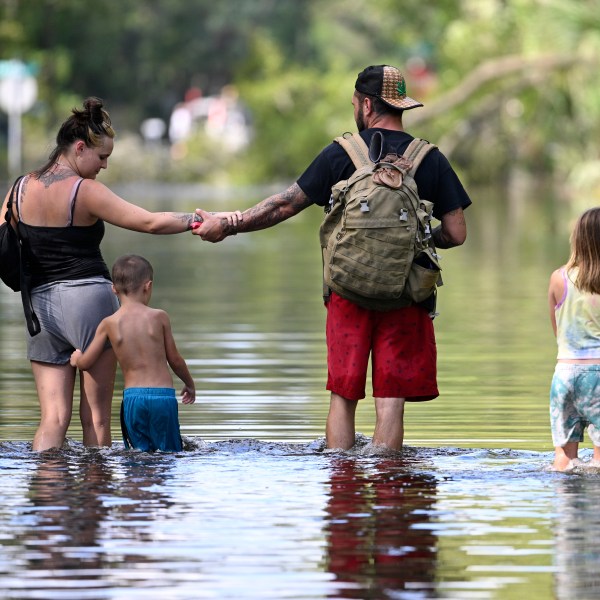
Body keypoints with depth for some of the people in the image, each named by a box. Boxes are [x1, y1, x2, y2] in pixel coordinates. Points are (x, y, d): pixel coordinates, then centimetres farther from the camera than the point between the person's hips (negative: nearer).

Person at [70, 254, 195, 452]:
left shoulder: (109, 324, 2)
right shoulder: (159, 317, 0)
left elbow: (85, 363, 8)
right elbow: (174, 359, 8)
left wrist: (76, 358, 32)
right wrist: (190, 384, 27)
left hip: (132, 397, 2)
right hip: (163, 395, -2)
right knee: (170, 454, 0)